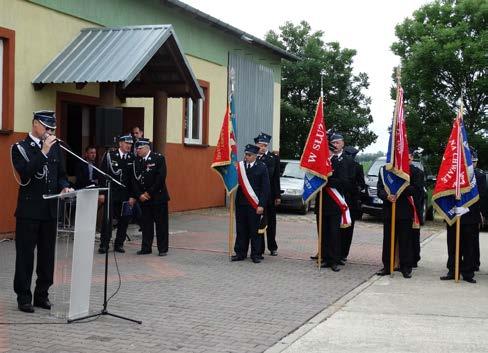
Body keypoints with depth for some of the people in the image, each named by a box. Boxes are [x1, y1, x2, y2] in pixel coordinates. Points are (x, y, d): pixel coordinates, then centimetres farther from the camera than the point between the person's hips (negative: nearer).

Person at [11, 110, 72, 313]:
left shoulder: (55, 148, 11)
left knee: (47, 255, 9)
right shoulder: (20, 148, -3)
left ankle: (42, 295, 19)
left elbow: (61, 174, 17)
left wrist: (64, 187, -4)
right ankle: (23, 298, 8)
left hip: (50, 210, 5)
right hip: (29, 210, -5)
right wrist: (43, 151, -21)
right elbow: (26, 173, -18)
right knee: (25, 255, 1)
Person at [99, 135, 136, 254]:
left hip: (125, 194, 2)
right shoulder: (109, 155, -2)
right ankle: (104, 245, 6)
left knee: (124, 220, 4)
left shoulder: (132, 158, 4)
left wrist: (132, 196, 0)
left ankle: (119, 244, 16)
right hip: (111, 193, -2)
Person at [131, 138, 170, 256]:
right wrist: (139, 195, -7)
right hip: (143, 198, 4)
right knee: (146, 223, 6)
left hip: (158, 196, -4)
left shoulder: (159, 158, -6)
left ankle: (163, 249, 7)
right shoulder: (136, 161, 7)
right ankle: (146, 248, 14)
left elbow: (161, 177, -12)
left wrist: (149, 192, -12)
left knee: (161, 223, 1)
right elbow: (134, 179, 5)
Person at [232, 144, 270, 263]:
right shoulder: (239, 166, 6)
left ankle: (256, 254, 12)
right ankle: (240, 253, 17)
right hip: (240, 203, 3)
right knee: (241, 230, 8)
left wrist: (261, 205, -9)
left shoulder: (261, 167, -2)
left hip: (255, 204, -3)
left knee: (255, 230, 3)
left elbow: (265, 188, -4)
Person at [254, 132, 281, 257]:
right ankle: (259, 248, 10)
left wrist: (277, 196, -1)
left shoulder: (274, 158, 3)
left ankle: (272, 247, 23)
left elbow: (276, 178, 2)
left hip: (270, 195, 0)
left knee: (271, 222, 10)